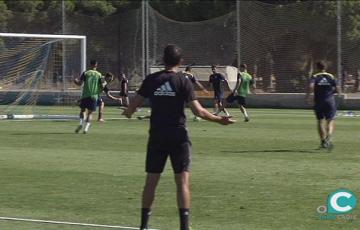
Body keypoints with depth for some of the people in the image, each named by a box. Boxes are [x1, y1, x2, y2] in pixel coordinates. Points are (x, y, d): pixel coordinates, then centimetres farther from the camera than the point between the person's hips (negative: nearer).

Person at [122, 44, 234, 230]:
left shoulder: (151, 80, 2)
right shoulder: (183, 82, -6)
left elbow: (134, 104, 5)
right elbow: (198, 111, -10)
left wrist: (128, 113, 27)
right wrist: (219, 120, 1)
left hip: (157, 136, 3)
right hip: (178, 136, -3)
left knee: (151, 180, 10)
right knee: (182, 181, -2)